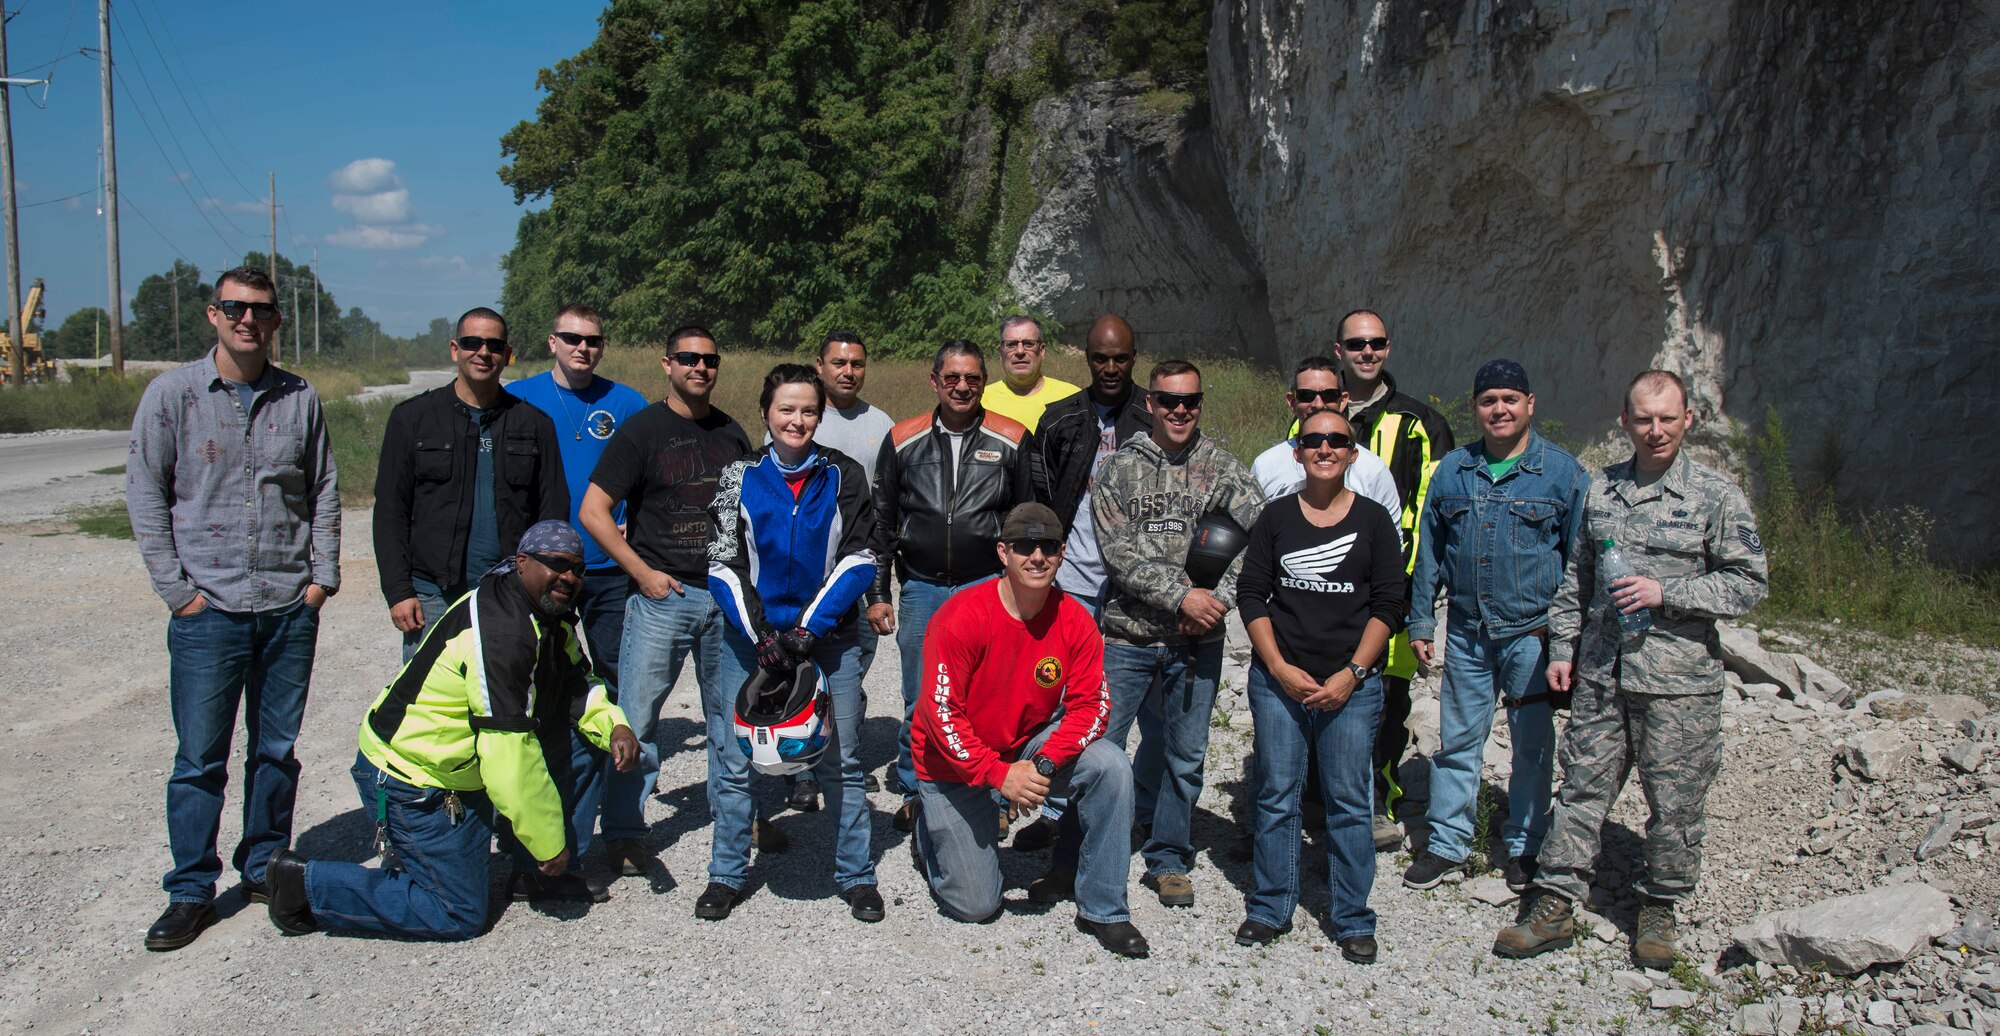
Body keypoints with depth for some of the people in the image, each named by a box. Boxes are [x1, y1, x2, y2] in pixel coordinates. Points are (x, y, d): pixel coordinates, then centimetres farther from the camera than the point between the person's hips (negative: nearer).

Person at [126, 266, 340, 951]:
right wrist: (175, 588, -4)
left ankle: (264, 868, 25)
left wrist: (322, 576, 4)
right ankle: (191, 891, 13)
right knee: (199, 758, 1)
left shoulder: (300, 399, 6)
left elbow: (324, 493, 12)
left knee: (278, 749, 10)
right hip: (208, 608, -2)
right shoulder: (172, 394, 0)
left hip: (291, 607, 2)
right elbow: (145, 495, 1)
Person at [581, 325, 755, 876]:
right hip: (661, 595, -4)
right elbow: (593, 511, -6)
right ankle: (624, 831, 10)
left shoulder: (731, 433, 11)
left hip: (726, 595, 4)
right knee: (636, 716, -1)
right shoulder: (641, 431, -3)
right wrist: (642, 573, -10)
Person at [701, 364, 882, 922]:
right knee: (733, 761, 3)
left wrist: (808, 629, -12)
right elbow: (724, 565, 0)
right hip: (751, 638, 1)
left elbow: (858, 561, -4)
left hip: (827, 638, -1)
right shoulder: (740, 477, 4)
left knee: (842, 760, 2)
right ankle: (726, 875, 18)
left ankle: (856, 875, 15)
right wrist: (760, 635, -11)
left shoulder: (843, 476, 2)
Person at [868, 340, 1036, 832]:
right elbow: (882, 523, 9)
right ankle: (915, 793, 23)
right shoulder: (903, 441, 5)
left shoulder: (1011, 440, 2)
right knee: (920, 702, 6)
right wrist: (877, 593, 6)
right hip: (922, 589, 1)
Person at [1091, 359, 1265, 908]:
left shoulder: (1223, 467, 4)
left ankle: (1169, 861, 27)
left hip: (1198, 641, 1)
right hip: (1128, 635, -1)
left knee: (1185, 756, 10)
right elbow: (1119, 552, -8)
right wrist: (1181, 596, -16)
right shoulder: (1120, 467, 1)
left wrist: (1220, 598, -17)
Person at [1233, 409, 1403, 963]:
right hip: (1278, 681, 1)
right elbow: (1250, 595, 5)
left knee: (1349, 802, 3)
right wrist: (1279, 667, -6)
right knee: (1276, 797, 6)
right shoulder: (1276, 516, 6)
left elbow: (1388, 604, 1)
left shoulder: (1373, 519, 3)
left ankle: (1352, 919, 16)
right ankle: (1270, 909, 20)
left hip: (1352, 684, -1)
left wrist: (1351, 674, -8)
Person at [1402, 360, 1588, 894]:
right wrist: (1420, 621, 7)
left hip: (1533, 634, -2)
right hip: (1467, 633, 2)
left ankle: (1524, 847, 24)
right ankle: (1446, 842, 19)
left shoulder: (1562, 471, -2)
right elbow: (1429, 550, 10)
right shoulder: (1452, 470, 6)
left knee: (1532, 745, 10)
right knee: (1457, 739, 8)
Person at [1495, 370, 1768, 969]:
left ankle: (1659, 909, 26)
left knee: (1675, 804, 7)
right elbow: (1575, 578, 15)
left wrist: (1665, 593, -15)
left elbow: (1750, 583, -4)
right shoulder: (1600, 489, 8)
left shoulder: (1716, 495, -3)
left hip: (1679, 680, -3)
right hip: (1600, 675, 3)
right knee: (1581, 790, 7)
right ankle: (1554, 907, 15)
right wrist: (1562, 648, 10)